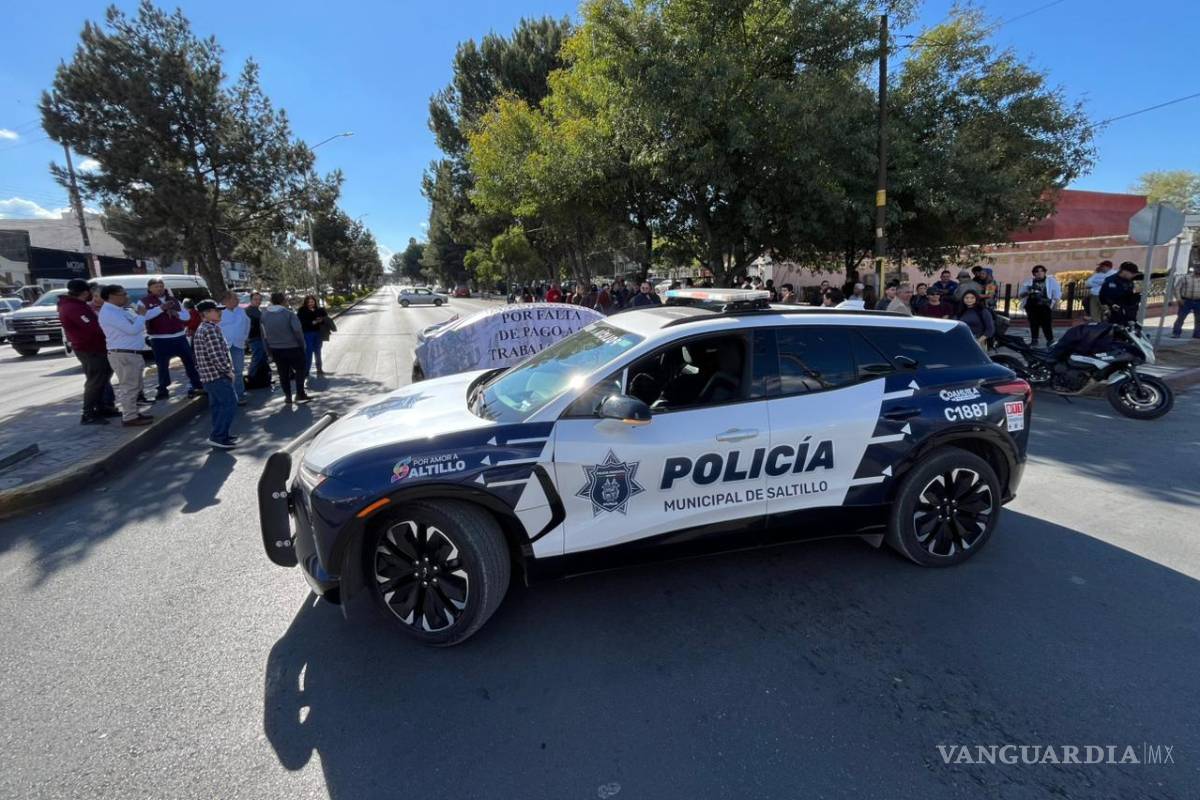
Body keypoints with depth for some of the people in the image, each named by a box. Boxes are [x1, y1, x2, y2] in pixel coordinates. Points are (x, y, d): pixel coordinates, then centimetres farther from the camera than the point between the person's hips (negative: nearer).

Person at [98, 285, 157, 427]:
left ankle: (134, 413, 28)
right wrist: (141, 315, -9)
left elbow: (144, 317, 26)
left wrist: (161, 308, 20)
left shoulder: (120, 311, 14)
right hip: (123, 355, -11)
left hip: (132, 354, 11)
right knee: (129, 386, -6)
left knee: (135, 386, 18)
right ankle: (129, 418, 0)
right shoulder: (109, 313, -17)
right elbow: (132, 329, -24)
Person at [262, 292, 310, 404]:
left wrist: (268, 348, 11)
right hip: (292, 347, -4)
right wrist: (302, 344, -8)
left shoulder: (264, 314, 2)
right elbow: (297, 330, -20)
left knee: (283, 373, 13)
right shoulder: (289, 314, -14)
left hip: (275, 349, 4)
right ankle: (300, 395, 9)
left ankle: (287, 397, 15)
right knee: (299, 369, 11)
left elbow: (264, 334, 4)